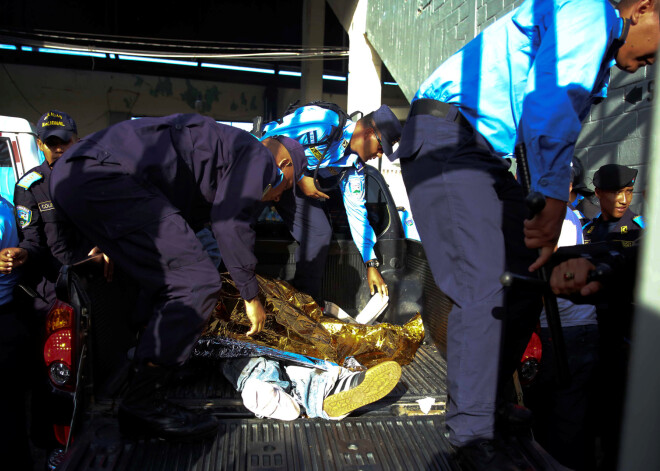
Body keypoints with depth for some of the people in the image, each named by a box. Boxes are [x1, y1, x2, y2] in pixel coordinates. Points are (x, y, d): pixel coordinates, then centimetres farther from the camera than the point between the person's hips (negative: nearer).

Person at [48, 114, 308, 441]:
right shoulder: (257, 157, 5)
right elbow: (232, 225, -4)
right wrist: (251, 296, 4)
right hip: (109, 177, -11)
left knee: (172, 287, 16)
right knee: (197, 284, -12)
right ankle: (143, 403, -7)